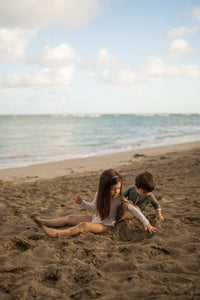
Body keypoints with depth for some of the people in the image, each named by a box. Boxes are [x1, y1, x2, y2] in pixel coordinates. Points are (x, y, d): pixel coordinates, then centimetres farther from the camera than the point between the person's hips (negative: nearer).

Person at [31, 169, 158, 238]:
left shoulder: (119, 199, -17)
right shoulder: (99, 195, -4)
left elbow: (134, 210, -20)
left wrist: (147, 224, -28)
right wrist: (82, 202, -1)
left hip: (106, 225, -6)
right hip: (95, 219, 6)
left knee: (84, 225, -31)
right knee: (70, 218, 5)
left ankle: (58, 233, -43)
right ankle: (44, 222, 13)